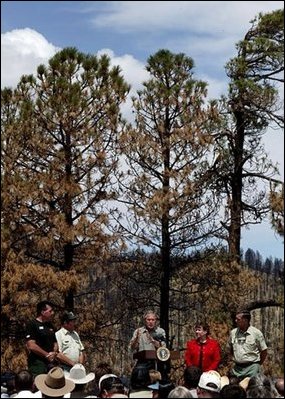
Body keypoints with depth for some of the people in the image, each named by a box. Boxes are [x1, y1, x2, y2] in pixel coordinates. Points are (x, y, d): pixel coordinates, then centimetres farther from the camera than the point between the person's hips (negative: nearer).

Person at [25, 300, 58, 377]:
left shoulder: (50, 326, 18)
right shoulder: (32, 325, -6)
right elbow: (31, 346, -15)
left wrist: (54, 353, 2)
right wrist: (47, 355, -12)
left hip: (50, 362, 8)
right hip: (37, 363, -8)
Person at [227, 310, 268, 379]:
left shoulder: (256, 333, -5)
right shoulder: (233, 333, 6)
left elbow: (264, 352, 2)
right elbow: (229, 349, 19)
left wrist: (257, 364, 5)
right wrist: (236, 359, 11)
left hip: (252, 367, -4)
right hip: (237, 368, 4)